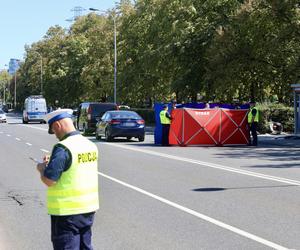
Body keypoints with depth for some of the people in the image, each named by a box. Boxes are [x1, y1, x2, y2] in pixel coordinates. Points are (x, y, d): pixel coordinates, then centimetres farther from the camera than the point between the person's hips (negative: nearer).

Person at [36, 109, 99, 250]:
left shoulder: (62, 148, -19)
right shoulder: (90, 145, 5)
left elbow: (49, 180, -21)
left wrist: (42, 168, -1)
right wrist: (51, 163, 14)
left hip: (67, 211, -7)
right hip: (88, 208, 7)